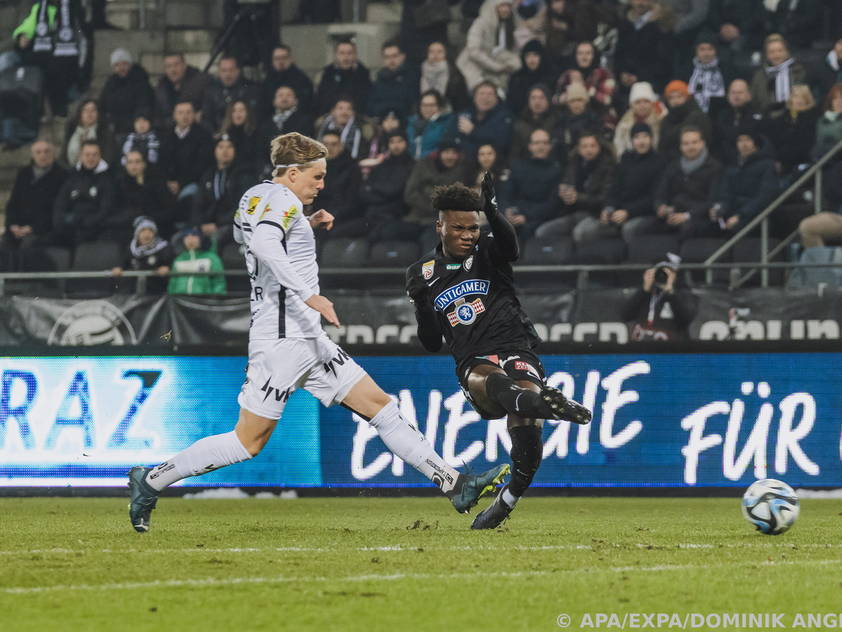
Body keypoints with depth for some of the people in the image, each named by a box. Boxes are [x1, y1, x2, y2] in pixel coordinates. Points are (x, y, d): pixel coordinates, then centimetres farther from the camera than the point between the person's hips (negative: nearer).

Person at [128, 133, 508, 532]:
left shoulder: (253, 198, 17)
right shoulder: (282, 199, -10)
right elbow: (263, 244, -31)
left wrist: (308, 226, 27)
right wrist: (309, 295, -35)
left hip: (308, 339, 10)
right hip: (283, 337, -10)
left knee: (379, 405, 5)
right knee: (249, 441, -7)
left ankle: (453, 484, 3)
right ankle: (152, 481, 3)